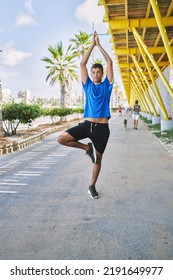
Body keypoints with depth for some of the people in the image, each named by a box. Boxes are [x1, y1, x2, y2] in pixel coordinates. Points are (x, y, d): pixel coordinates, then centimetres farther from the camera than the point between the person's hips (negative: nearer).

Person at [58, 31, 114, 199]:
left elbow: (109, 62, 4)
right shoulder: (88, 85, 10)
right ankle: (87, 148, 5)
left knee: (98, 159, 6)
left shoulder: (106, 85, 7)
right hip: (86, 124, 1)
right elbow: (82, 63, 6)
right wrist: (92, 44, 8)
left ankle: (92, 186, 26)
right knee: (61, 139, -16)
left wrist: (99, 44, 8)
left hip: (102, 127, -1)